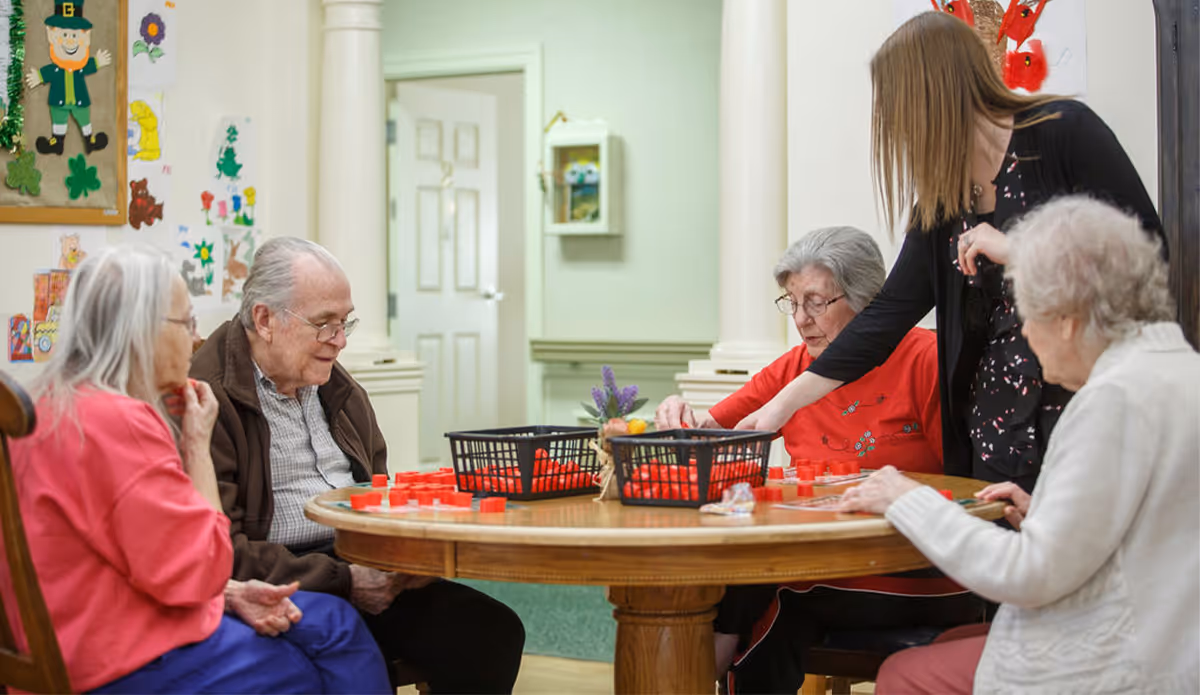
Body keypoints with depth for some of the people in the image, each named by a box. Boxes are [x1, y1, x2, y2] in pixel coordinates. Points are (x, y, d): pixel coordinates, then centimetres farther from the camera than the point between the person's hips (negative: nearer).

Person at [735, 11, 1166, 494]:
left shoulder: (1064, 131, -6)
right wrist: (785, 403, 8)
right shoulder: (939, 201, 10)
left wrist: (1017, 249, -16)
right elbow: (889, 313, 10)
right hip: (998, 419, 5)